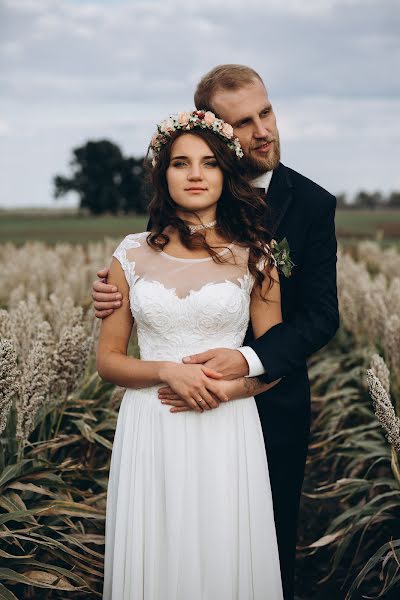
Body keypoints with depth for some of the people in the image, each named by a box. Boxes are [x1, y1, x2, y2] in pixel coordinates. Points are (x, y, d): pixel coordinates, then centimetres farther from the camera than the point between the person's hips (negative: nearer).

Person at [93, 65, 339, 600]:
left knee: (271, 544, 17)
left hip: (273, 406, -1)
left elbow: (321, 314, -15)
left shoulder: (312, 204, -9)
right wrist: (116, 293, -19)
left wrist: (248, 360, -32)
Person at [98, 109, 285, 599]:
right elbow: (107, 359, 5)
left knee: (225, 560, 7)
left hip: (226, 431, 0)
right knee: (152, 560, 10)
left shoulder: (253, 256, 2)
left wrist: (226, 388, -14)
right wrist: (168, 371, -13)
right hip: (150, 433, 1)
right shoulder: (132, 255, 3)